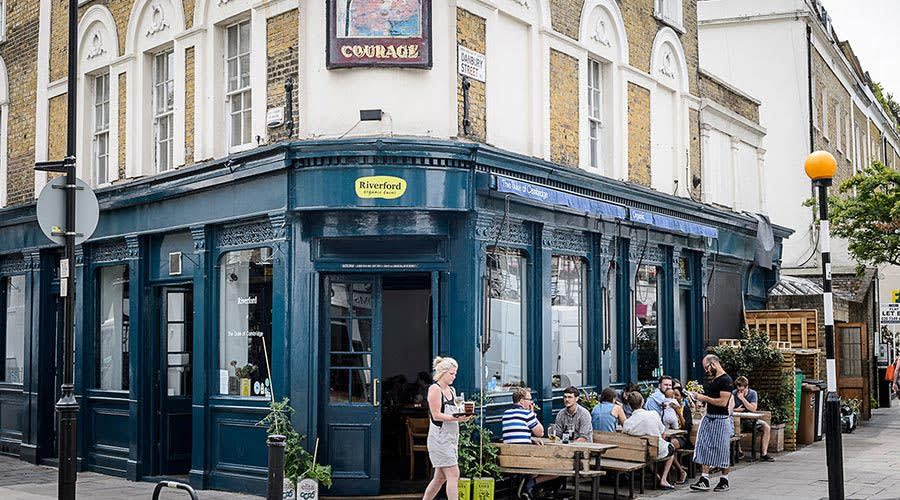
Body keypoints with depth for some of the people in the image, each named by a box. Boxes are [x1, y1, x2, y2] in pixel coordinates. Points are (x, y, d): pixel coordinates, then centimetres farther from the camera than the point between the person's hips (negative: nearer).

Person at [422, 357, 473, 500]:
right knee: (453, 474, -12)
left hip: (451, 437, 9)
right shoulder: (434, 389, -9)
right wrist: (456, 418, -24)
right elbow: (436, 415, -15)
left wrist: (463, 414, 2)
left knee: (440, 477, 12)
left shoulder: (451, 390, 17)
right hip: (439, 437, -9)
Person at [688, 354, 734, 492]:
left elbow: (723, 402, -21)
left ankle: (724, 481, 13)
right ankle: (704, 480, 5)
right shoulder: (713, 380, 15)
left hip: (721, 420, -9)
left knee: (722, 450, 2)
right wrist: (699, 396, 7)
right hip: (708, 418, 9)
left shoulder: (726, 380, -14)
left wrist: (704, 398, -17)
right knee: (704, 448, 4)